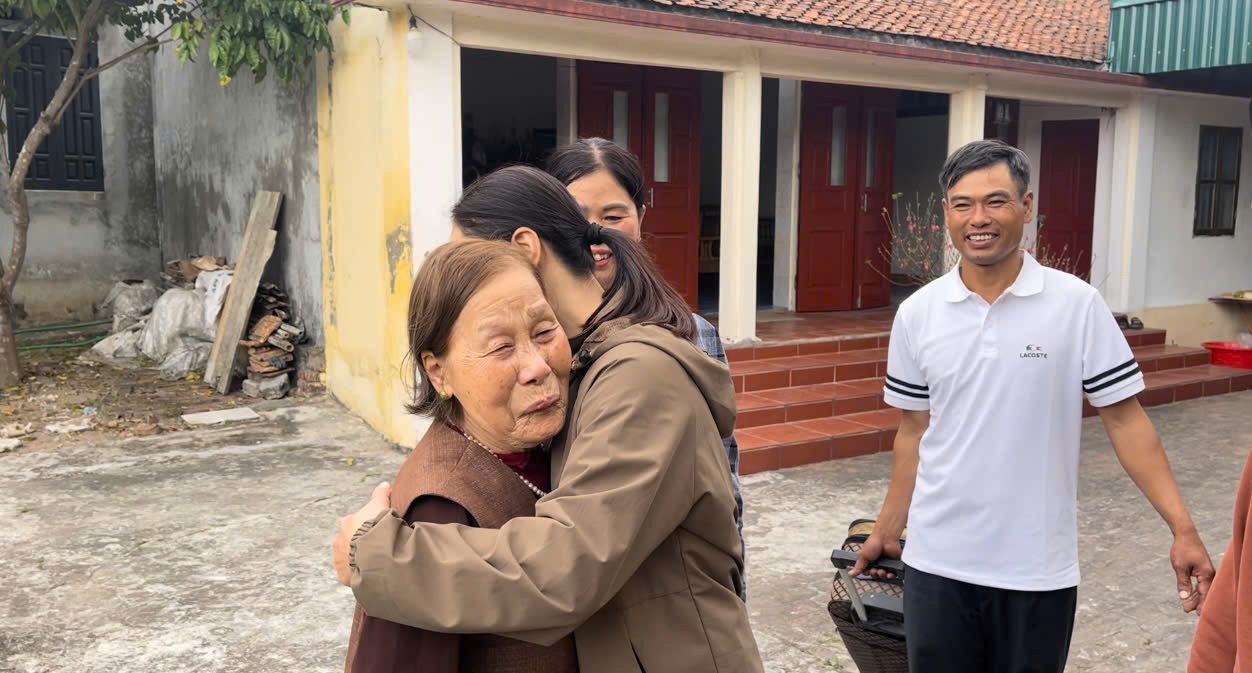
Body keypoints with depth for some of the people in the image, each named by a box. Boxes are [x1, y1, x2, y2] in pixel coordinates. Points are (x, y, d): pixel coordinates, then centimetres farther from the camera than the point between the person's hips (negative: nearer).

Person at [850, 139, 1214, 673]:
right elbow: (914, 432, 7)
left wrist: (1182, 529, -10)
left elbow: (1124, 417, -4)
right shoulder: (916, 315, -1)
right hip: (936, 563, 2)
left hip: (1038, 568, -1)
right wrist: (887, 531, 10)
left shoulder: (1077, 305, -8)